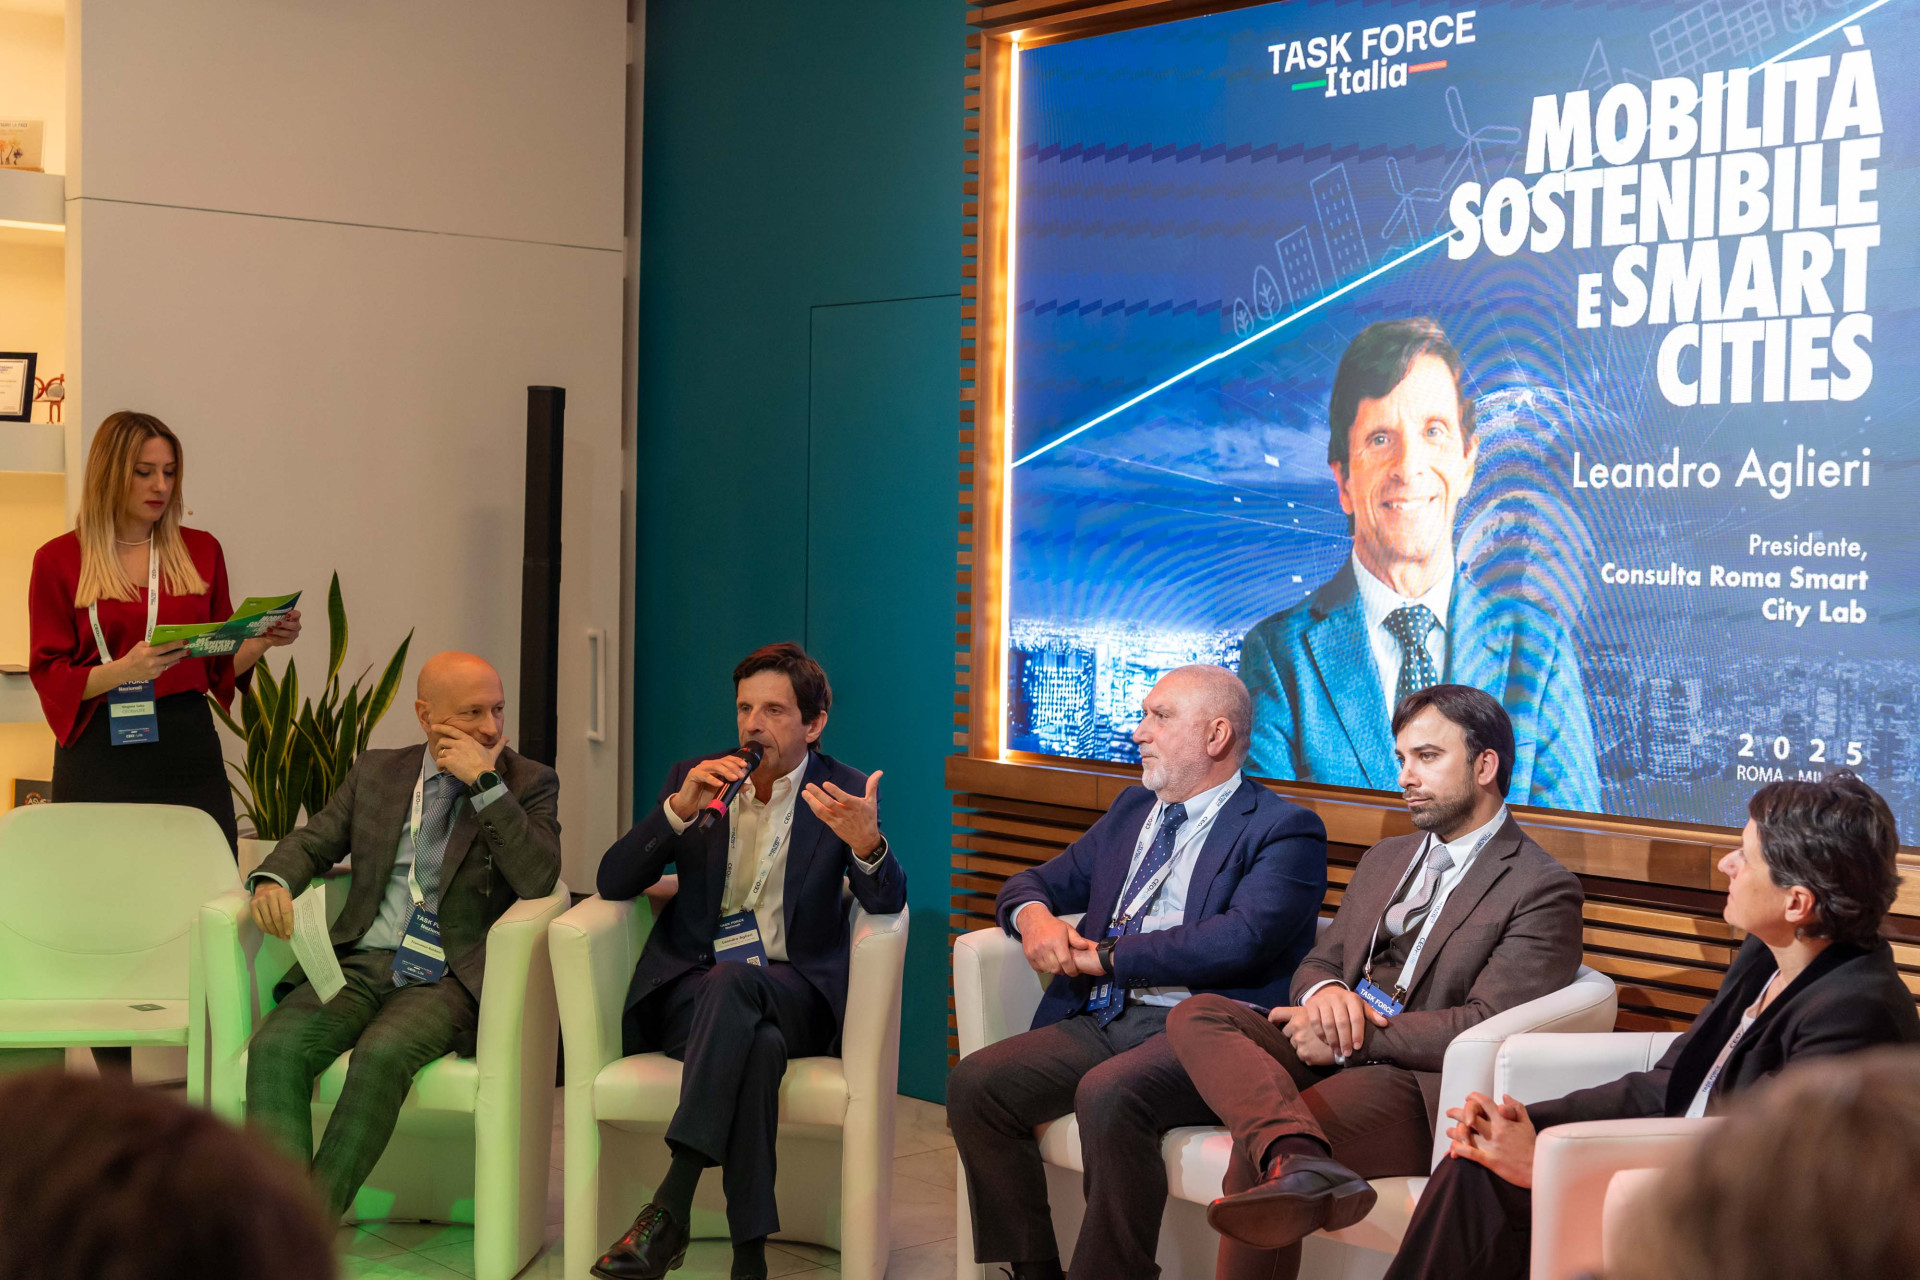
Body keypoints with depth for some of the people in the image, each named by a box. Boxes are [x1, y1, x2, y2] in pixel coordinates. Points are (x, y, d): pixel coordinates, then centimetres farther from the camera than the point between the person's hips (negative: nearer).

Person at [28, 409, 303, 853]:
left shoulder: (201, 551, 11)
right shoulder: (59, 560, 2)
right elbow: (50, 679, -3)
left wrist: (263, 641, -4)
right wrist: (126, 669, -19)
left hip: (188, 750, 2)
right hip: (100, 754, -2)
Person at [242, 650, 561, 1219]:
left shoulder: (528, 783, 5)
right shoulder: (376, 772, 17)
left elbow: (538, 880, -10)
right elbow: (313, 841, 19)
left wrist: (485, 783, -13)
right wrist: (273, 879, -5)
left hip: (448, 978, -3)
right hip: (361, 964, 4)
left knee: (382, 1053, -34)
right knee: (276, 1046, -25)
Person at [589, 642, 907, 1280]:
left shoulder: (843, 794, 6)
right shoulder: (694, 777, 11)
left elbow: (887, 902, -10)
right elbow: (613, 882, 1)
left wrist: (867, 845, -34)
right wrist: (679, 808, -15)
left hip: (794, 994, -1)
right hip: (691, 993, 1)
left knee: (733, 979, -37)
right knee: (757, 1046, -36)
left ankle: (669, 1208, -42)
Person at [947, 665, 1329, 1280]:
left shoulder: (1284, 830, -2)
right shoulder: (1133, 809, 22)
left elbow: (1240, 938, -18)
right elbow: (1034, 882, 26)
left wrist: (1106, 955, -14)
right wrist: (1032, 914, 0)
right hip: (1100, 1021, 7)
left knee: (1108, 1096, -35)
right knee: (974, 1084, -14)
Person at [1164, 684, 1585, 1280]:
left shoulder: (1544, 889, -2)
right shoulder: (1384, 859, 25)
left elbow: (1487, 1027, -12)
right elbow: (1317, 963, 21)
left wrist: (1355, 1038, -16)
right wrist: (1324, 993, -6)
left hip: (1422, 1087, -8)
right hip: (1336, 1055, 8)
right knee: (1197, 1015, -26)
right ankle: (1302, 1160, -48)